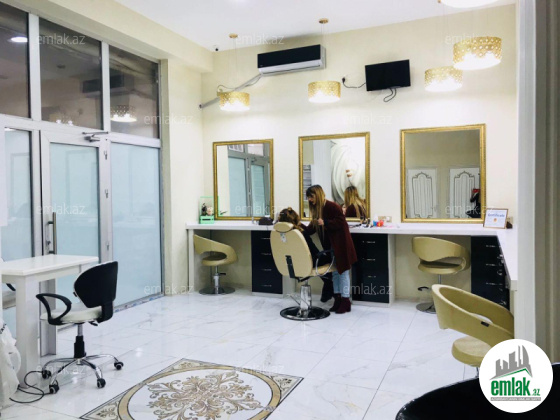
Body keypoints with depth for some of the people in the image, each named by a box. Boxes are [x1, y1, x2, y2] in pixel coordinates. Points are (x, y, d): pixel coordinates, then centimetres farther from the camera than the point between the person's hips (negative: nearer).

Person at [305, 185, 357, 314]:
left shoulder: (332, 206, -17)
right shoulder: (317, 209, 8)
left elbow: (341, 222, -21)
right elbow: (312, 228, 9)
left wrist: (325, 223, -27)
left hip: (340, 243, -8)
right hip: (330, 245, 8)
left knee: (343, 271, 0)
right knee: (335, 272, 12)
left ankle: (345, 302, 7)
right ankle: (338, 299, 21)